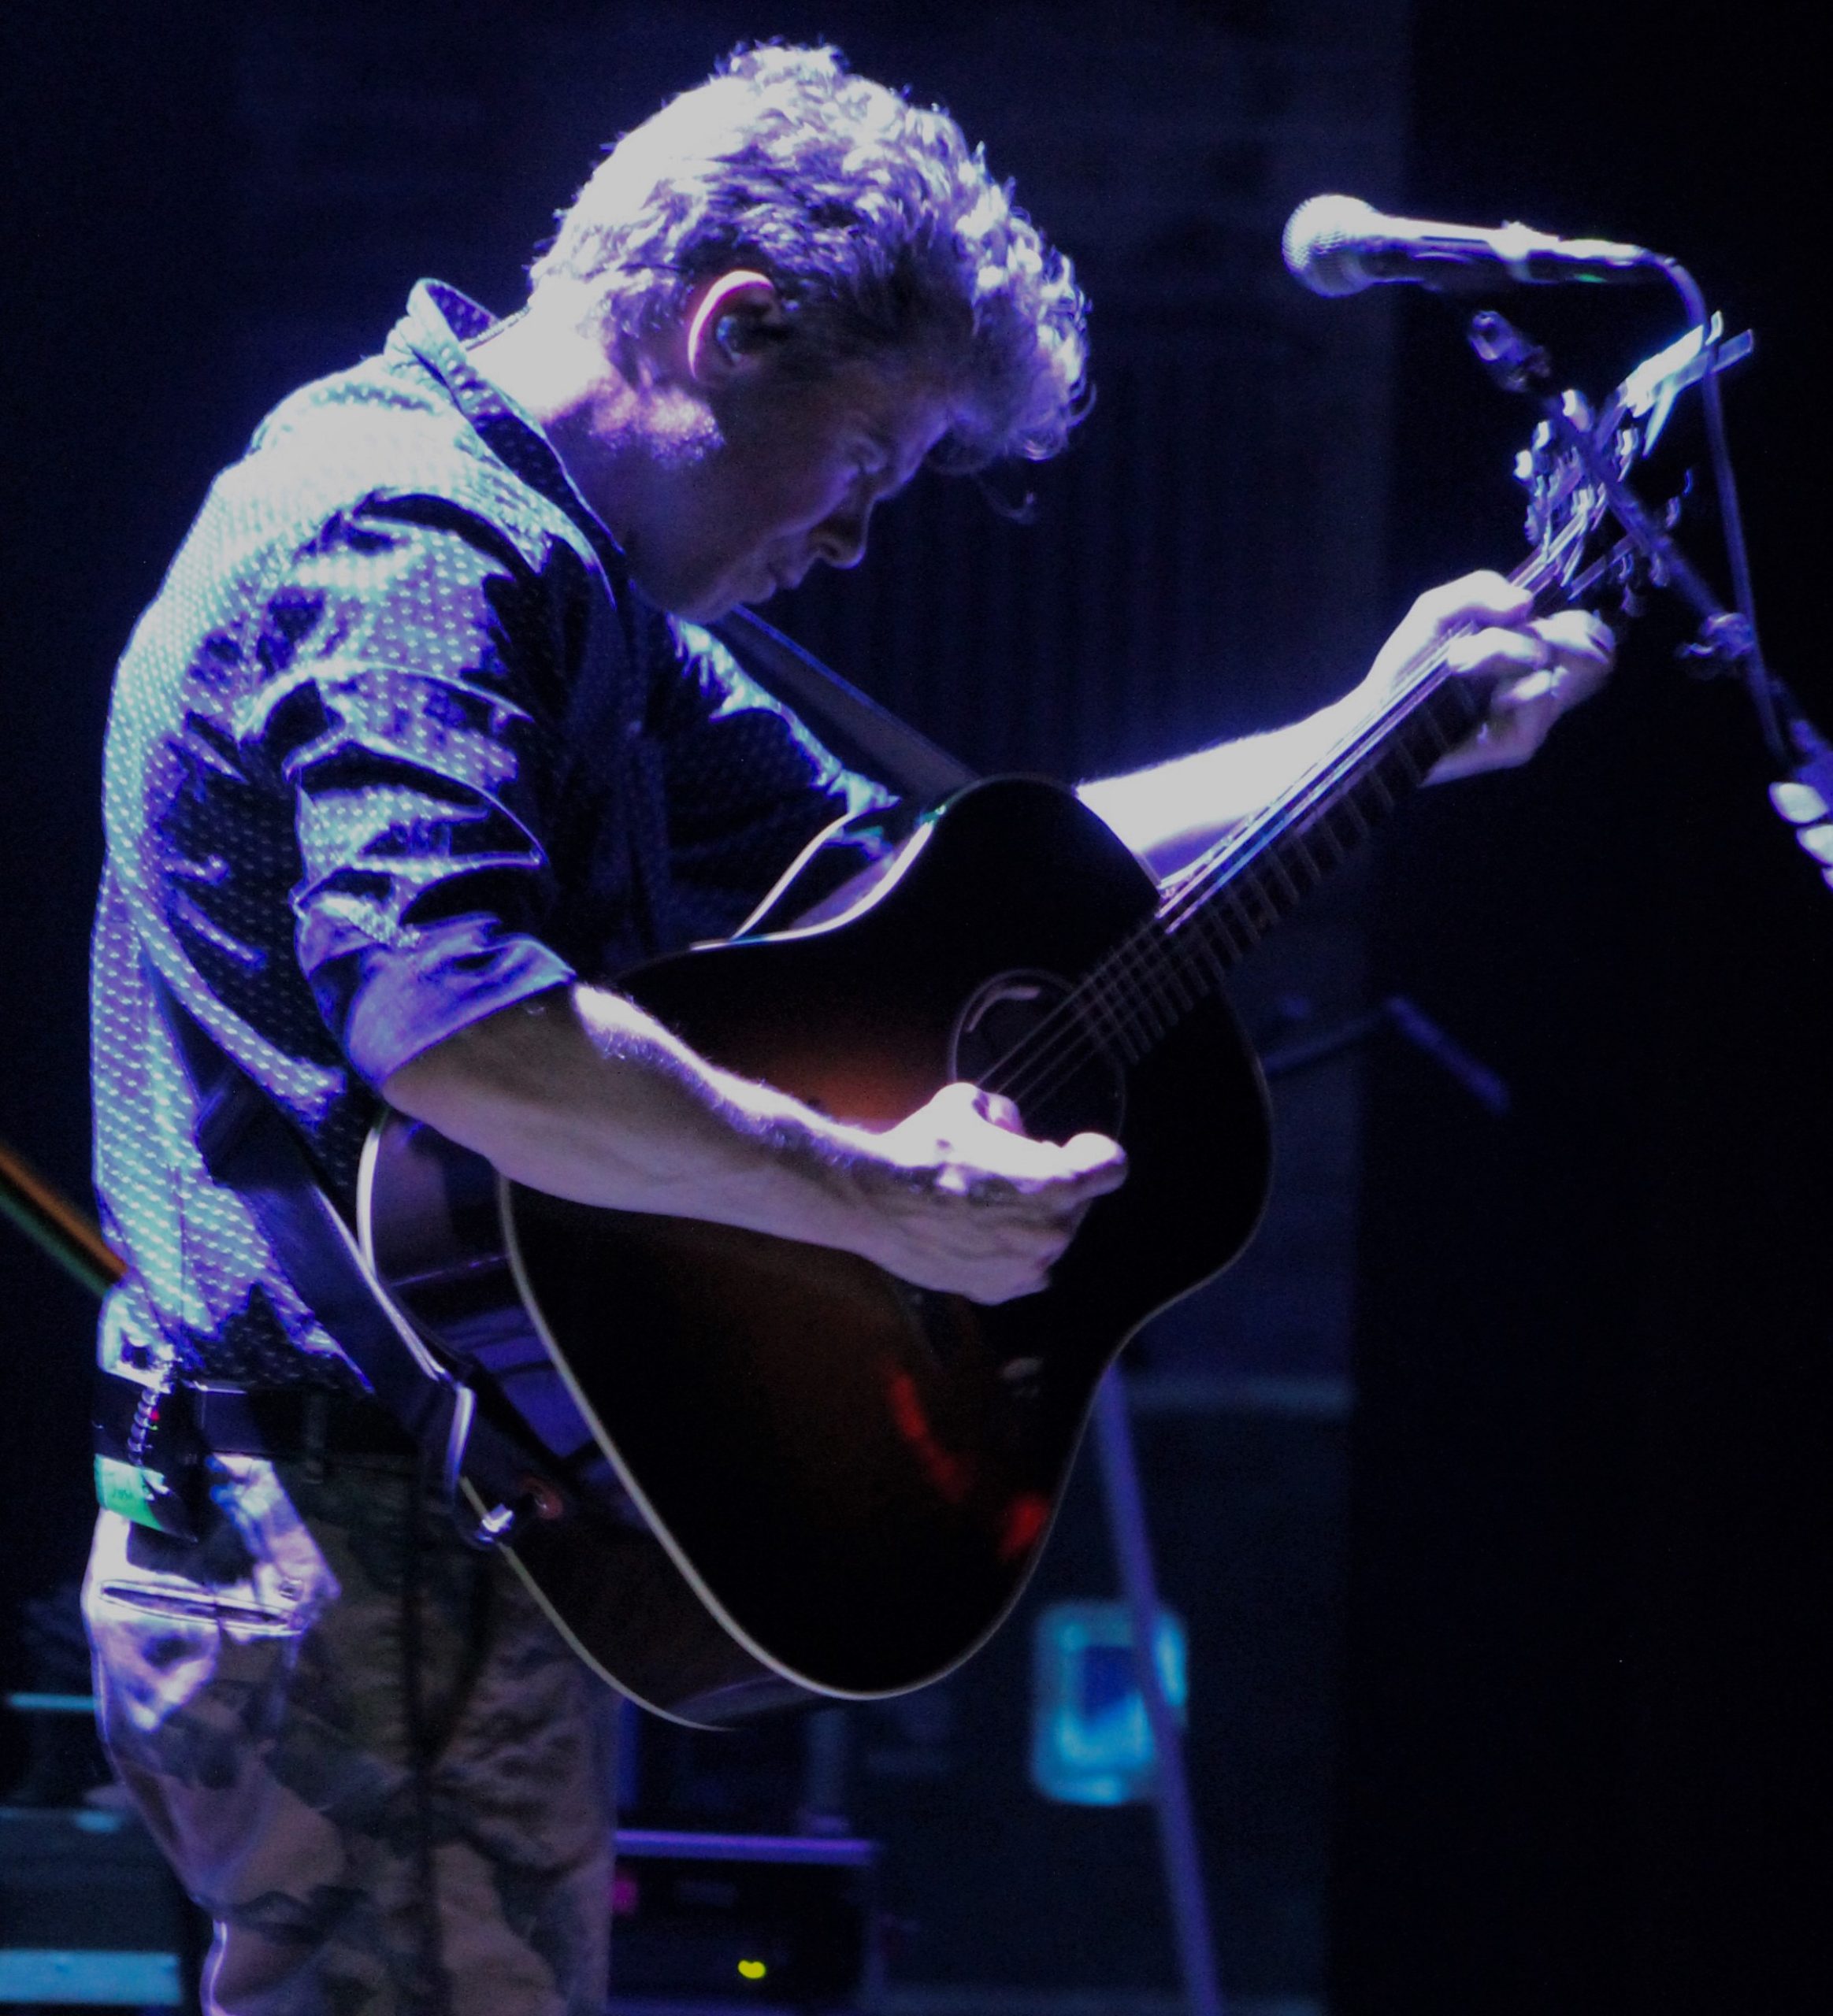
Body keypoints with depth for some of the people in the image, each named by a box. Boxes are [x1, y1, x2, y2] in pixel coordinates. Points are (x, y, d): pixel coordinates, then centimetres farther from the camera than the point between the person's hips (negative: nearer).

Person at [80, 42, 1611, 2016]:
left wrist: (1379, 736, 22)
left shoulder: (545, 574, 18)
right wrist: (881, 1200, -25)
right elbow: (450, 1024, -33)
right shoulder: (411, 550, -16)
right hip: (367, 1556, -11)